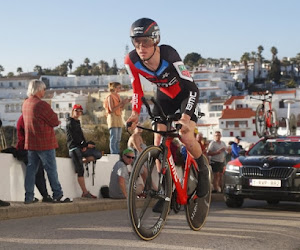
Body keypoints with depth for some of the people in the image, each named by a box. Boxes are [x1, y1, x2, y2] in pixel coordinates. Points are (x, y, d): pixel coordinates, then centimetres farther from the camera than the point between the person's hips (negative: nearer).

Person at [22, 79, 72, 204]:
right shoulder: (41, 104, -19)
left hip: (30, 142, 8)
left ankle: (29, 196, 10)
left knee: (31, 169, 9)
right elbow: (55, 121, -13)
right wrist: (56, 122, 9)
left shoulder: (25, 104, 8)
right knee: (51, 169, -1)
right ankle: (58, 195, 3)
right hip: (44, 143, -8)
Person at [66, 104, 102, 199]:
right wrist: (86, 145, -6)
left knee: (98, 154, -2)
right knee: (80, 171, -14)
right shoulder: (70, 122, -7)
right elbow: (75, 137, -13)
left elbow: (81, 136, 15)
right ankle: (85, 192, -15)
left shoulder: (77, 122, 20)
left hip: (81, 147, 9)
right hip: (74, 148, -9)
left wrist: (85, 146, -4)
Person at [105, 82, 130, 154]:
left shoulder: (117, 96, 14)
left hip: (119, 118, 8)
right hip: (113, 118, -8)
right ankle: (113, 154, -10)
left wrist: (124, 103, 0)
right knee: (113, 139, -10)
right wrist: (121, 103, -17)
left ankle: (117, 153, 11)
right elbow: (112, 109, -16)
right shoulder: (110, 96, -9)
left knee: (118, 139, 8)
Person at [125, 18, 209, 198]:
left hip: (185, 94, -4)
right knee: (158, 139, -9)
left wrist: (186, 117, -47)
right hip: (164, 96, 4)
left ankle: (203, 171, 8)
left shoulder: (169, 55, -36)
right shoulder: (131, 61, -25)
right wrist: (135, 113, -24)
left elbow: (193, 89, -36)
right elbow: (138, 90, -10)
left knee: (186, 137, -21)